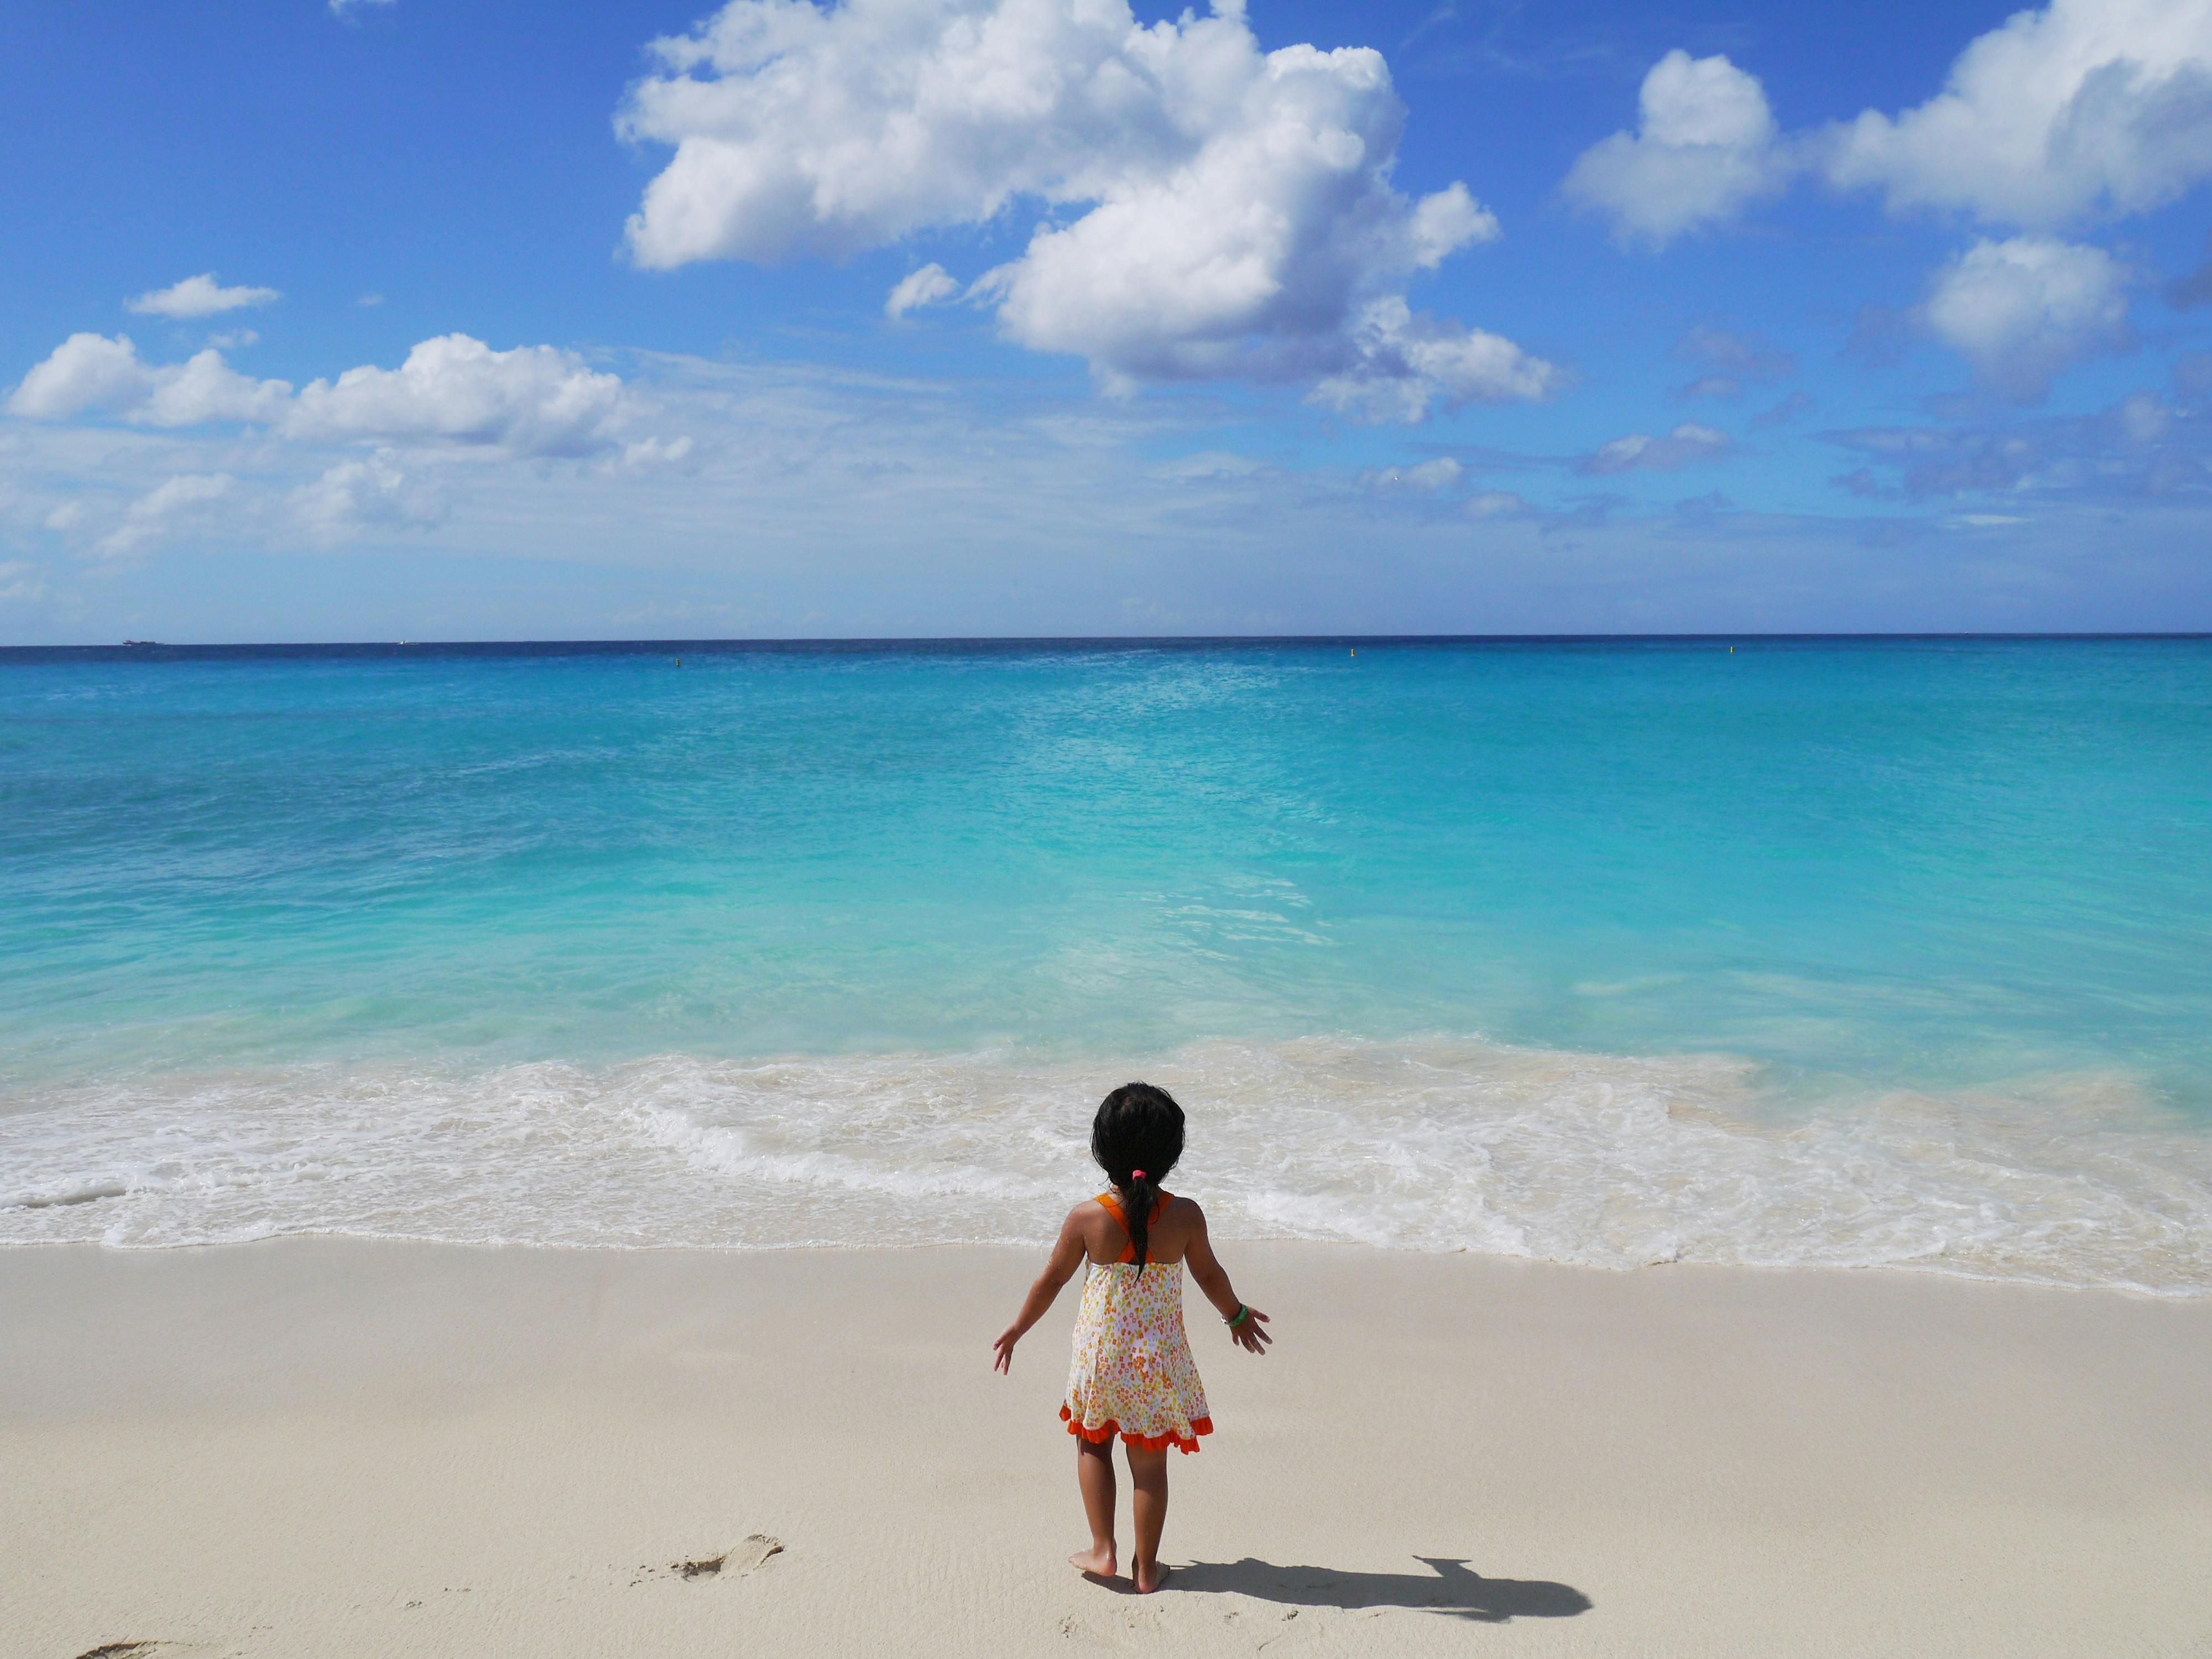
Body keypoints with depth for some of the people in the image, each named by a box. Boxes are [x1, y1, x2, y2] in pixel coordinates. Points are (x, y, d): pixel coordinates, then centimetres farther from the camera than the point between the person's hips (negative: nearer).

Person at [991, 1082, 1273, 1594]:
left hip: (1100, 1356, 0)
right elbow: (1209, 1275, 3)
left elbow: (1050, 1281, -2)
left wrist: (1016, 1330, 15)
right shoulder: (1185, 1215, -12)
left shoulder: (1087, 1217, -14)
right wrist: (1237, 1315, 24)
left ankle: (1103, 1550, 22)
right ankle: (1146, 1567, 23)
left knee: (1092, 1445, 23)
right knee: (1150, 1463, 13)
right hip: (1159, 1359, 0)